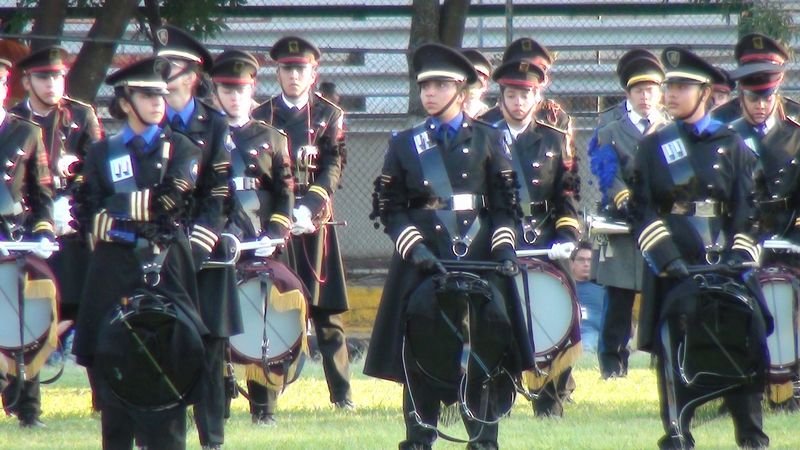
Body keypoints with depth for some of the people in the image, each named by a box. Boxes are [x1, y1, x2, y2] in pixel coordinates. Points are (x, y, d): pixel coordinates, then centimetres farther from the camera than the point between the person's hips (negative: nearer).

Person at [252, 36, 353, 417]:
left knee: (326, 313, 3)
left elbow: (333, 169, -2)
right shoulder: (260, 117, 10)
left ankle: (342, 395, 8)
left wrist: (309, 209, -17)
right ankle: (264, 400, -4)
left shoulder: (329, 116, 9)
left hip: (315, 225, 0)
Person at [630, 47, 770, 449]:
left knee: (748, 342, -6)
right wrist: (668, 259, -11)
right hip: (673, 270, 0)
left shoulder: (732, 145, 11)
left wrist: (737, 260, -8)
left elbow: (747, 211, 6)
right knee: (674, 352, -6)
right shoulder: (653, 147, 10)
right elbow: (642, 211, 2)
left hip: (724, 265, 0)